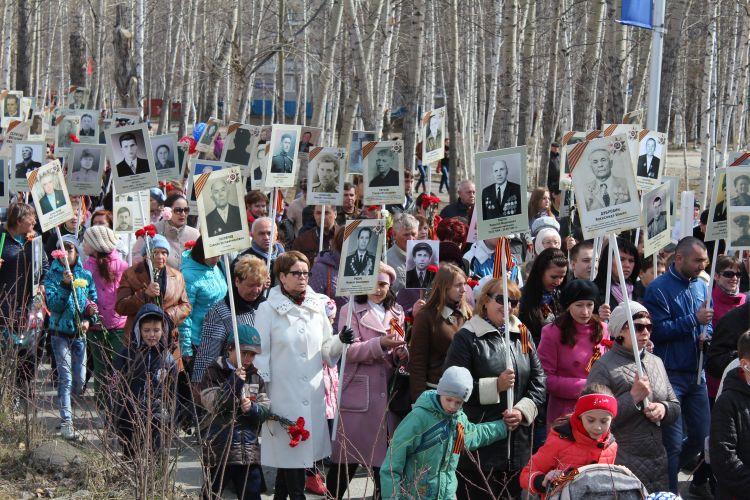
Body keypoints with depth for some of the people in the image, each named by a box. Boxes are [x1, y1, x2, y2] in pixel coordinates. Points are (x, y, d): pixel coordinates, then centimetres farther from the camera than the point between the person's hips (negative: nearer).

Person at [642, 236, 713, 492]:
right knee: (673, 441, -4)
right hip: (671, 374, -7)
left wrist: (707, 335, -1)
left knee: (700, 436, 10)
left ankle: (668, 472, 31)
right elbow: (658, 330, -19)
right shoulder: (659, 288, -10)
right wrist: (694, 320, -19)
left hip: (696, 374, 7)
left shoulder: (701, 286, 11)